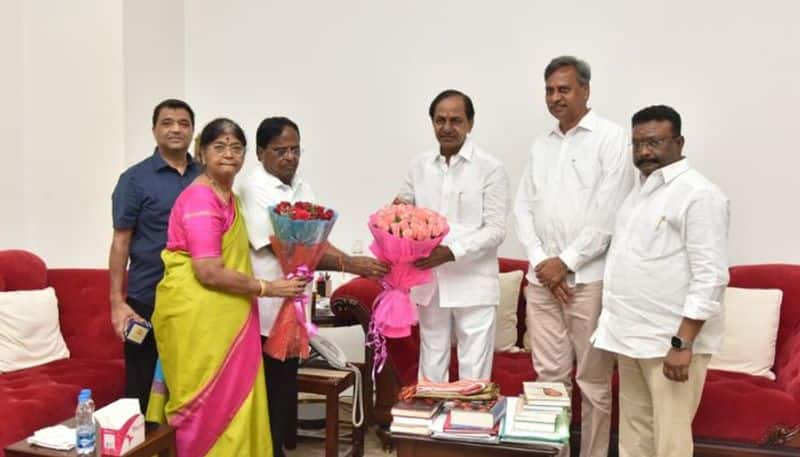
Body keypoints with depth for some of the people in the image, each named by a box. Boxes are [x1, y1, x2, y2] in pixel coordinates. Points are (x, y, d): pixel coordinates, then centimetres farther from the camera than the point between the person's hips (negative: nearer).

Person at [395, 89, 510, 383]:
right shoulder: (419, 166, 8)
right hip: (429, 284, 4)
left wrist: (451, 251, -22)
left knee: (473, 373, 3)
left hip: (473, 286, -4)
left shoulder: (490, 168, -5)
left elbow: (496, 230, -9)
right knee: (431, 367, 14)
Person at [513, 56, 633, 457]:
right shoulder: (540, 144, 15)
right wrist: (540, 261, -3)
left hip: (590, 278, -4)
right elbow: (523, 207, 11)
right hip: (541, 277, 5)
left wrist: (565, 262, -10)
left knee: (593, 380, 3)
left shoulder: (611, 137, -2)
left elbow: (610, 212, -10)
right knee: (549, 375, 9)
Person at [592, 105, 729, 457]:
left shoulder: (699, 194, -12)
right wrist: (615, 325, 15)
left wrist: (682, 343, -21)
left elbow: (710, 277, -18)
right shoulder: (639, 189, 14)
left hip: (671, 339, -8)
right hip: (630, 335, 8)